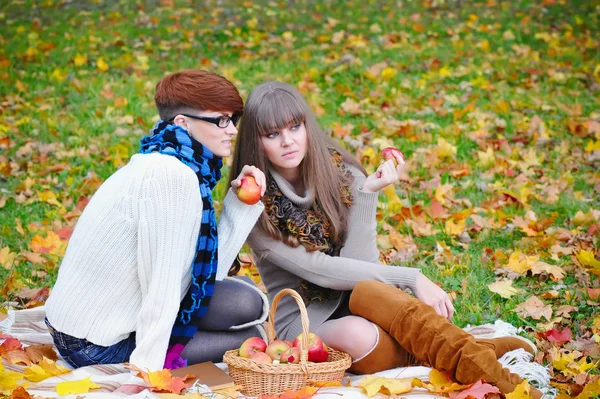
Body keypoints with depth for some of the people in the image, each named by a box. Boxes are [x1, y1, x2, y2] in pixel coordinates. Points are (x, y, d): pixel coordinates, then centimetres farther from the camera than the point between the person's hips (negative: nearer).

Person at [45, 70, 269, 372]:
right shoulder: (171, 176, -24)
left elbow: (206, 271, 1)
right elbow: (162, 286, -23)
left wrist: (239, 202, 1)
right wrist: (147, 367, -20)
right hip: (98, 347, -9)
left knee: (248, 303, 7)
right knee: (250, 339, -5)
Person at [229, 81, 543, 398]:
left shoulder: (343, 174, -4)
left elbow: (357, 266, -13)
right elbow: (319, 270, -19)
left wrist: (368, 193, -24)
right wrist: (411, 279, -22)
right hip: (302, 325, -2)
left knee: (366, 290, -36)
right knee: (357, 334, -37)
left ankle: (474, 358, -39)